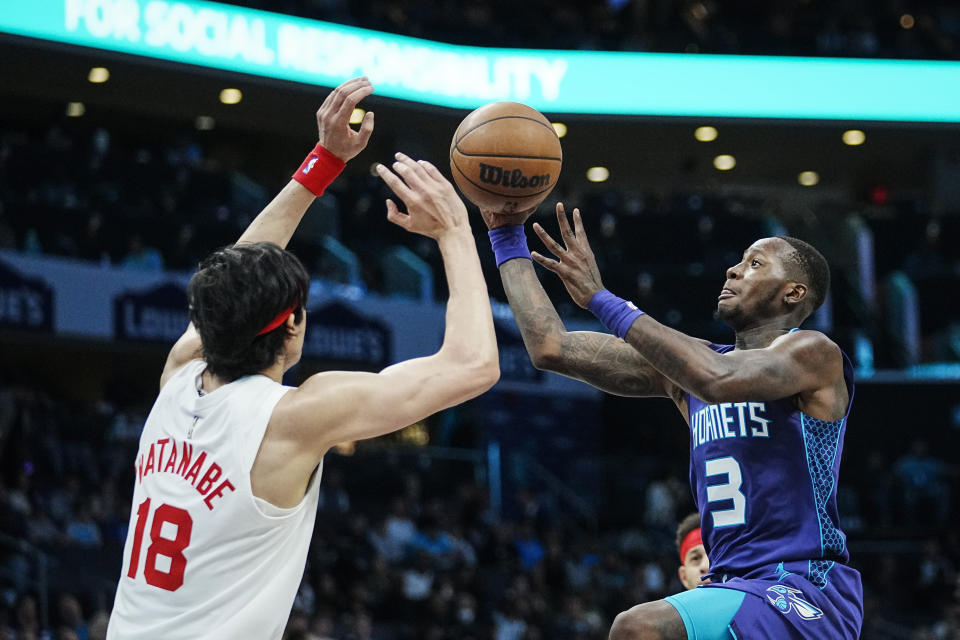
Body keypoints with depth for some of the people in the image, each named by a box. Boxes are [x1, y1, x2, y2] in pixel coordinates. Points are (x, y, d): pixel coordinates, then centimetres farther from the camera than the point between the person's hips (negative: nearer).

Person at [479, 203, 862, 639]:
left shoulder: (813, 354, -4)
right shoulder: (692, 359, 16)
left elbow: (719, 380, -26)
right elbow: (553, 349, 14)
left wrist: (601, 299, -21)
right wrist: (506, 236, 12)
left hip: (807, 596, -8)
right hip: (737, 593, 8)